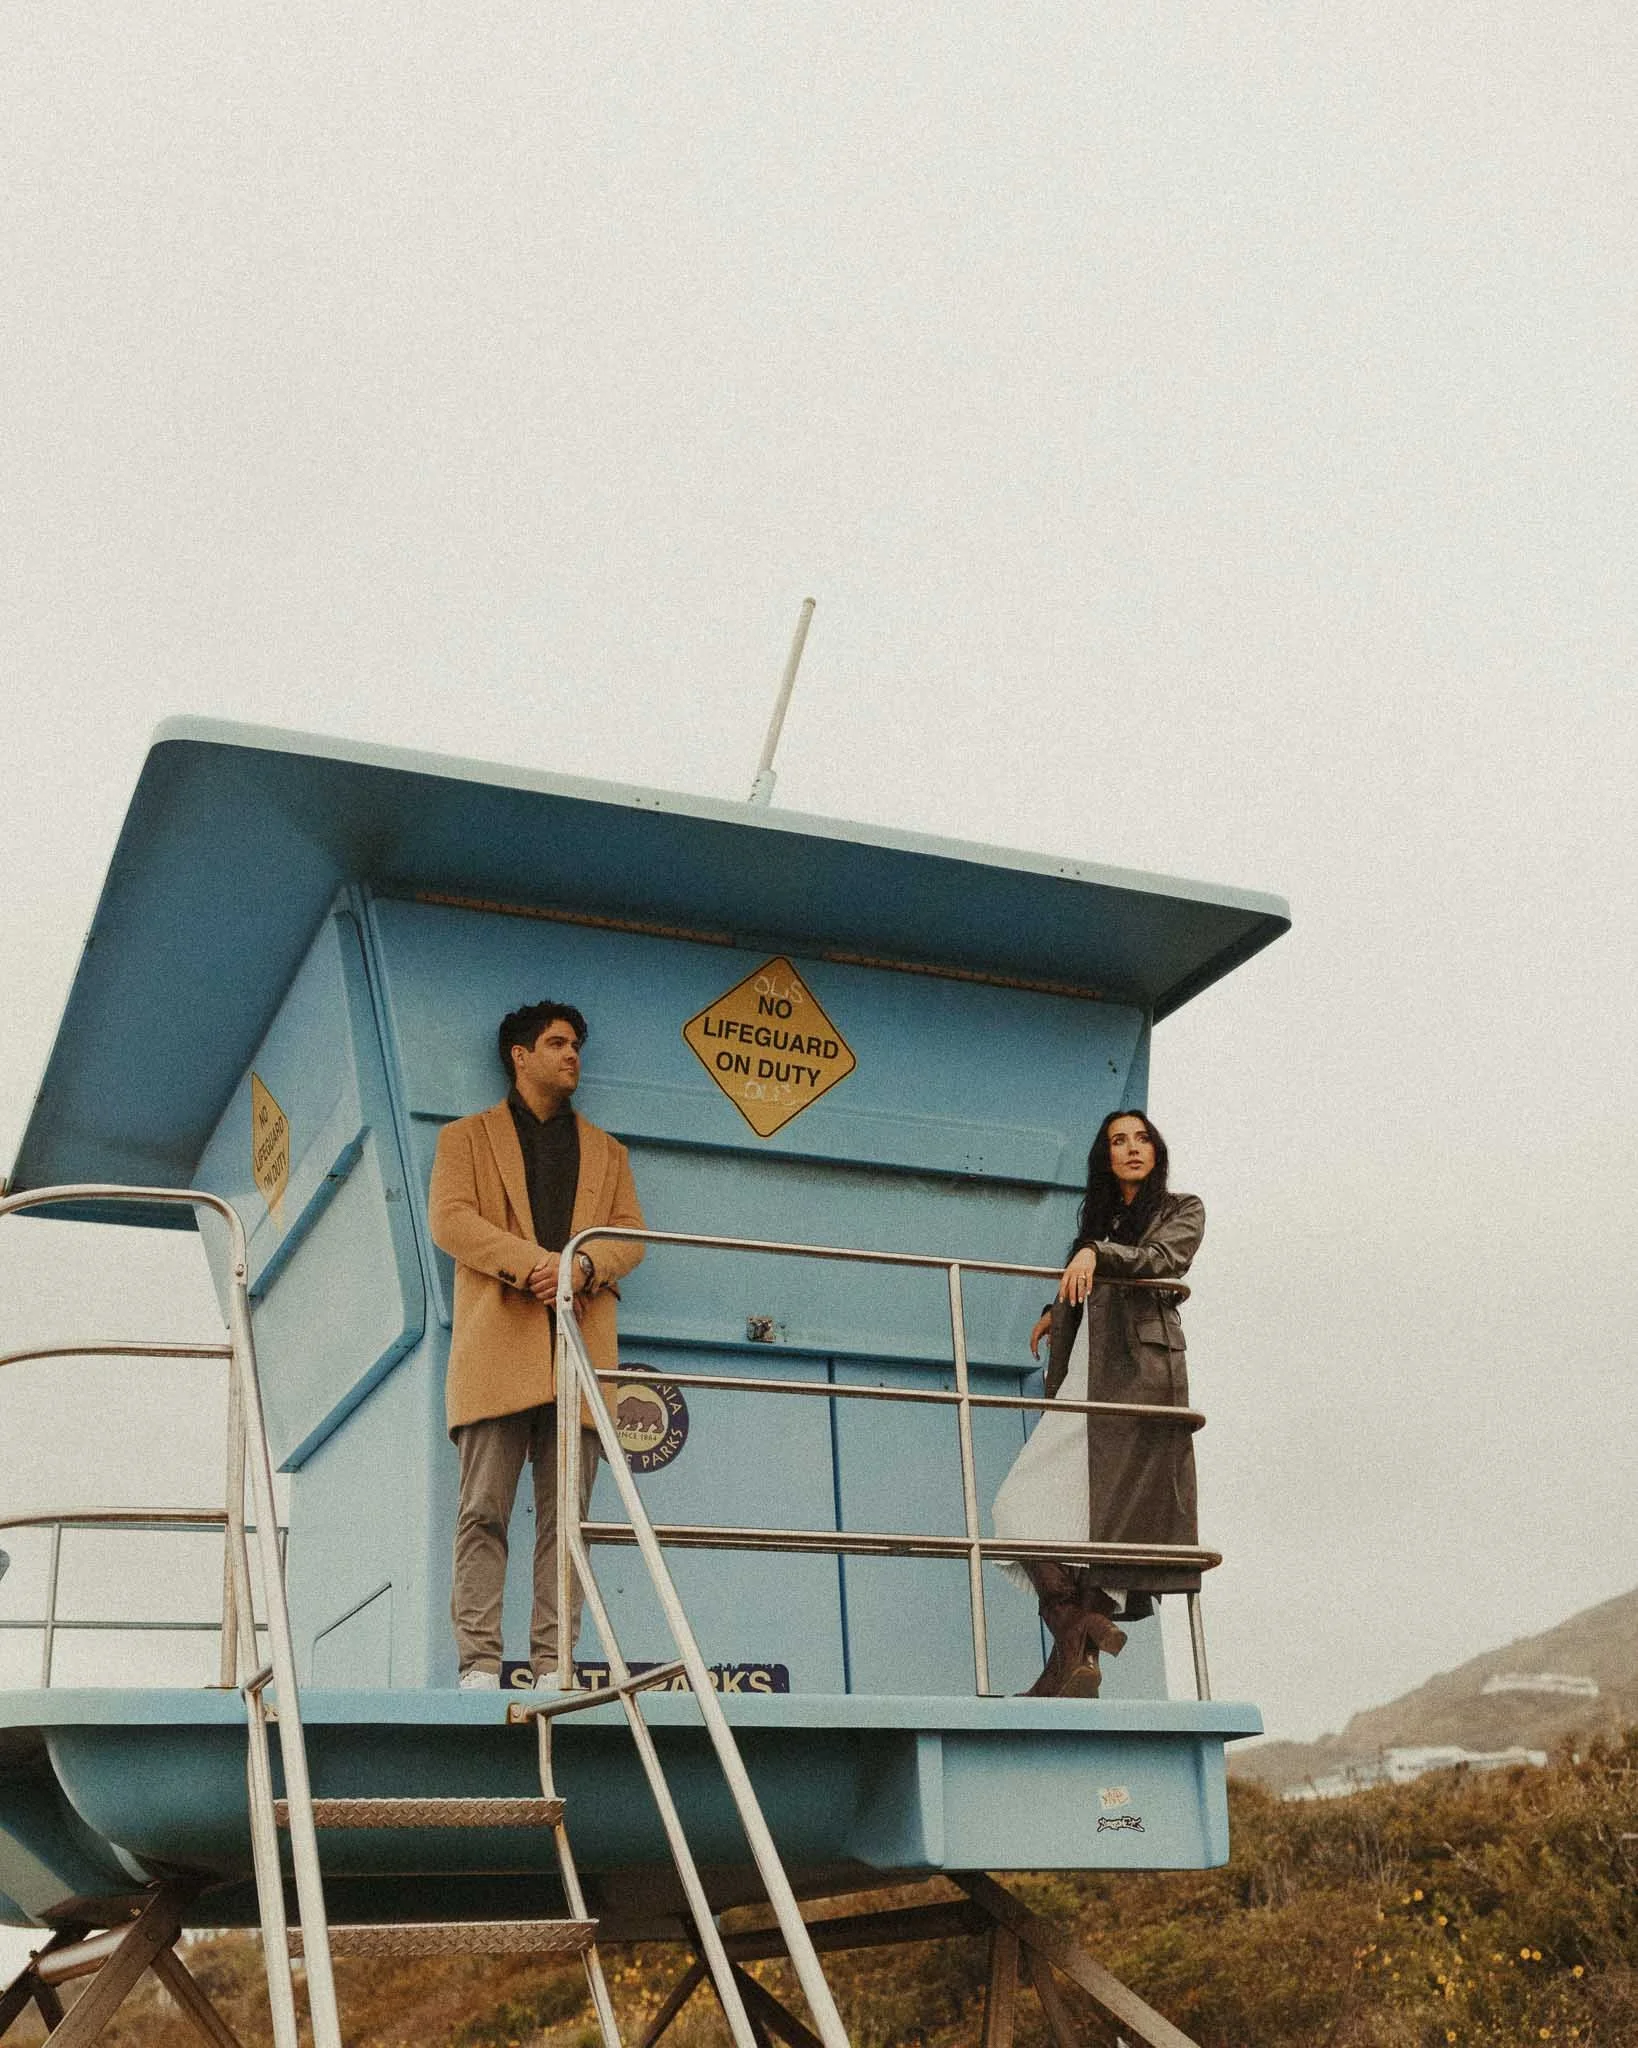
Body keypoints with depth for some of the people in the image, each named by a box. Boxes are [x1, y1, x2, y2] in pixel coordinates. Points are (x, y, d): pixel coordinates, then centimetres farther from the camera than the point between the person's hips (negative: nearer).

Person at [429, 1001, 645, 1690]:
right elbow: (449, 1221, 1)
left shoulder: (606, 1152, 25)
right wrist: (535, 1263, -13)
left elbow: (631, 1234, 13)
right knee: (484, 1511, -7)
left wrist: (584, 1266, -9)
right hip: (499, 1341, -2)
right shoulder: (465, 1137, 16)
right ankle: (479, 1664, -8)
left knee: (566, 1516, -3)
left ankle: (552, 1668, -5)